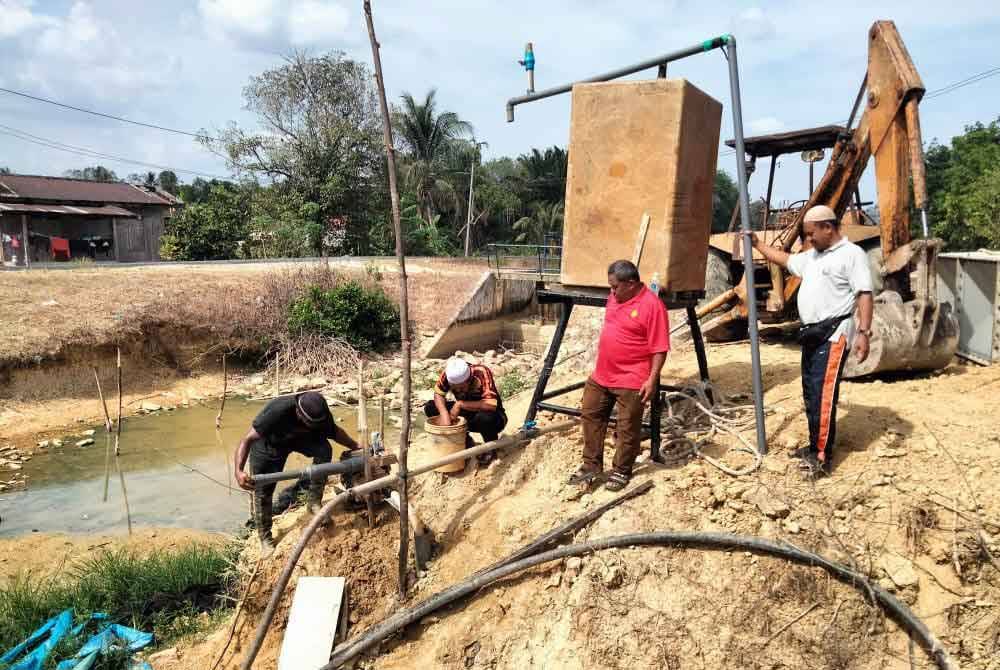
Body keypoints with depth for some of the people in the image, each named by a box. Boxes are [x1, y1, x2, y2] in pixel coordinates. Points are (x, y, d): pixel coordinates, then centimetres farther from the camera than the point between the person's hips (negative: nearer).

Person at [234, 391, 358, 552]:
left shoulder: (320, 413, -29)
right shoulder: (277, 411, -44)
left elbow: (335, 431, -6)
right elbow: (247, 440, -44)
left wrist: (356, 447, -8)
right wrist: (239, 471, -57)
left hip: (298, 438, 3)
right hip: (268, 444, -3)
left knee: (324, 450, -25)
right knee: (263, 491, -2)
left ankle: (314, 501, -11)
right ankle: (265, 537, 20)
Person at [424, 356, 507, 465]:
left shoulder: (482, 373, -31)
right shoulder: (449, 373, -19)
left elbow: (491, 405, -39)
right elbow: (438, 394, -13)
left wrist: (460, 404, -34)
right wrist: (444, 414, -32)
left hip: (493, 417, -5)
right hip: (468, 415, 5)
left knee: (485, 417, -40)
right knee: (430, 408, -11)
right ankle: (466, 442, 4)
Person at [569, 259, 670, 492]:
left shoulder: (652, 305, -18)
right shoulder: (616, 297, 6)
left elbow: (660, 348, -17)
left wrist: (652, 380, -20)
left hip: (631, 381, -8)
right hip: (601, 375, 8)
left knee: (628, 428, 6)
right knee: (591, 416, 14)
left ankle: (621, 471, 22)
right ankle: (591, 465, 26)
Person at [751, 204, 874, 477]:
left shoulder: (852, 254, -9)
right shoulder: (812, 255, 17)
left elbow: (865, 295, -16)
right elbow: (786, 259, 33)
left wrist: (863, 332, -23)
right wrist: (757, 244, 27)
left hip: (833, 333, -9)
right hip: (811, 333, 9)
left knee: (823, 392, -12)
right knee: (811, 392, 13)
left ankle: (822, 456, -8)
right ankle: (815, 445, 23)